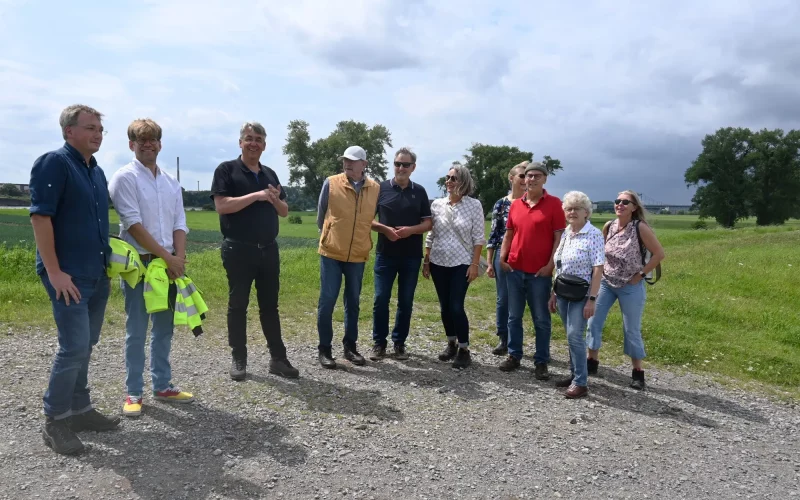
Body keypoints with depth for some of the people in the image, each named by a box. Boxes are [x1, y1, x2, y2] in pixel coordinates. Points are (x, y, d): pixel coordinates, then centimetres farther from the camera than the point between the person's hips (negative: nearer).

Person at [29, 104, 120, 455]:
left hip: (97, 274, 8)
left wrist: (107, 264, 18)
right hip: (68, 275, -8)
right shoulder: (53, 163, -11)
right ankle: (54, 422, 8)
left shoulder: (96, 170, 14)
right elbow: (40, 217, -17)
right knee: (74, 347, -7)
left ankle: (80, 409, 27)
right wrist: (54, 271, -20)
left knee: (85, 346, 15)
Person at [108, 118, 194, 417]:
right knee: (136, 331, 0)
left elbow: (179, 225, 8)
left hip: (169, 264, 6)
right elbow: (134, 225, -14)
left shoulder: (171, 183, 12)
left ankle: (162, 386, 22)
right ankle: (133, 393, 11)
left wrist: (179, 259, -8)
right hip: (138, 263, -5)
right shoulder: (125, 178, -6)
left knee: (164, 329, 11)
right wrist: (167, 257, -15)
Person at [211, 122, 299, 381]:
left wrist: (275, 200, -7)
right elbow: (221, 205, -16)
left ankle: (278, 358, 15)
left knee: (270, 305, 9)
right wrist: (256, 196, -19)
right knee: (238, 305, 4)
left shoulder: (270, 174, 14)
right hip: (238, 250, -5)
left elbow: (284, 212, 15)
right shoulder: (227, 169, -3)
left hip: (268, 250, 5)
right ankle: (238, 359, 15)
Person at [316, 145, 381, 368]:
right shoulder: (331, 183, -6)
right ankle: (324, 349, 11)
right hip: (331, 253, -2)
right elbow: (320, 215, 6)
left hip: (358, 255, 2)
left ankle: (350, 346, 24)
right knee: (327, 300, 0)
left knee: (353, 302, 11)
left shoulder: (376, 188, -1)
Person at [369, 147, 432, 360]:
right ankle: (379, 343, 13)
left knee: (406, 301, 6)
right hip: (385, 254, -1)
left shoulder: (419, 191, 6)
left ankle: (399, 343, 18)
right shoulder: (381, 188, 1)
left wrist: (411, 230, -13)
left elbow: (428, 223, 6)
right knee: (381, 299, -1)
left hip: (411, 256, 1)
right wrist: (385, 229, -14)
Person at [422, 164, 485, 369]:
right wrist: (426, 260, 7)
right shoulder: (437, 204, 4)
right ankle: (451, 344, 26)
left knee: (456, 306, -9)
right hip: (438, 263, 4)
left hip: (461, 264, -4)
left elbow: (478, 238, -5)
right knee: (444, 306, 9)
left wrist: (474, 264, -10)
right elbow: (430, 235, 9)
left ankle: (464, 350, 5)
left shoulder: (474, 205, -5)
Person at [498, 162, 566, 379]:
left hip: (540, 272, -4)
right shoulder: (515, 204, 8)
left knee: (541, 319, 5)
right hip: (514, 269, 4)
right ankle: (514, 356, 23)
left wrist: (551, 264, -13)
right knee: (514, 316, 11)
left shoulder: (554, 203, -4)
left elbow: (559, 236, -7)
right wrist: (502, 258, 3)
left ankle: (541, 362, 15)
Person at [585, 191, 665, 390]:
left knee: (631, 330, 3)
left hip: (631, 286, -4)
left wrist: (641, 274, -12)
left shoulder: (640, 227, -15)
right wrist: (602, 270, 6)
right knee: (593, 322, 5)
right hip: (605, 282, 5)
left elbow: (659, 253, -13)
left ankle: (637, 372, 18)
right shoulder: (608, 226, -2)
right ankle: (592, 362, 22)